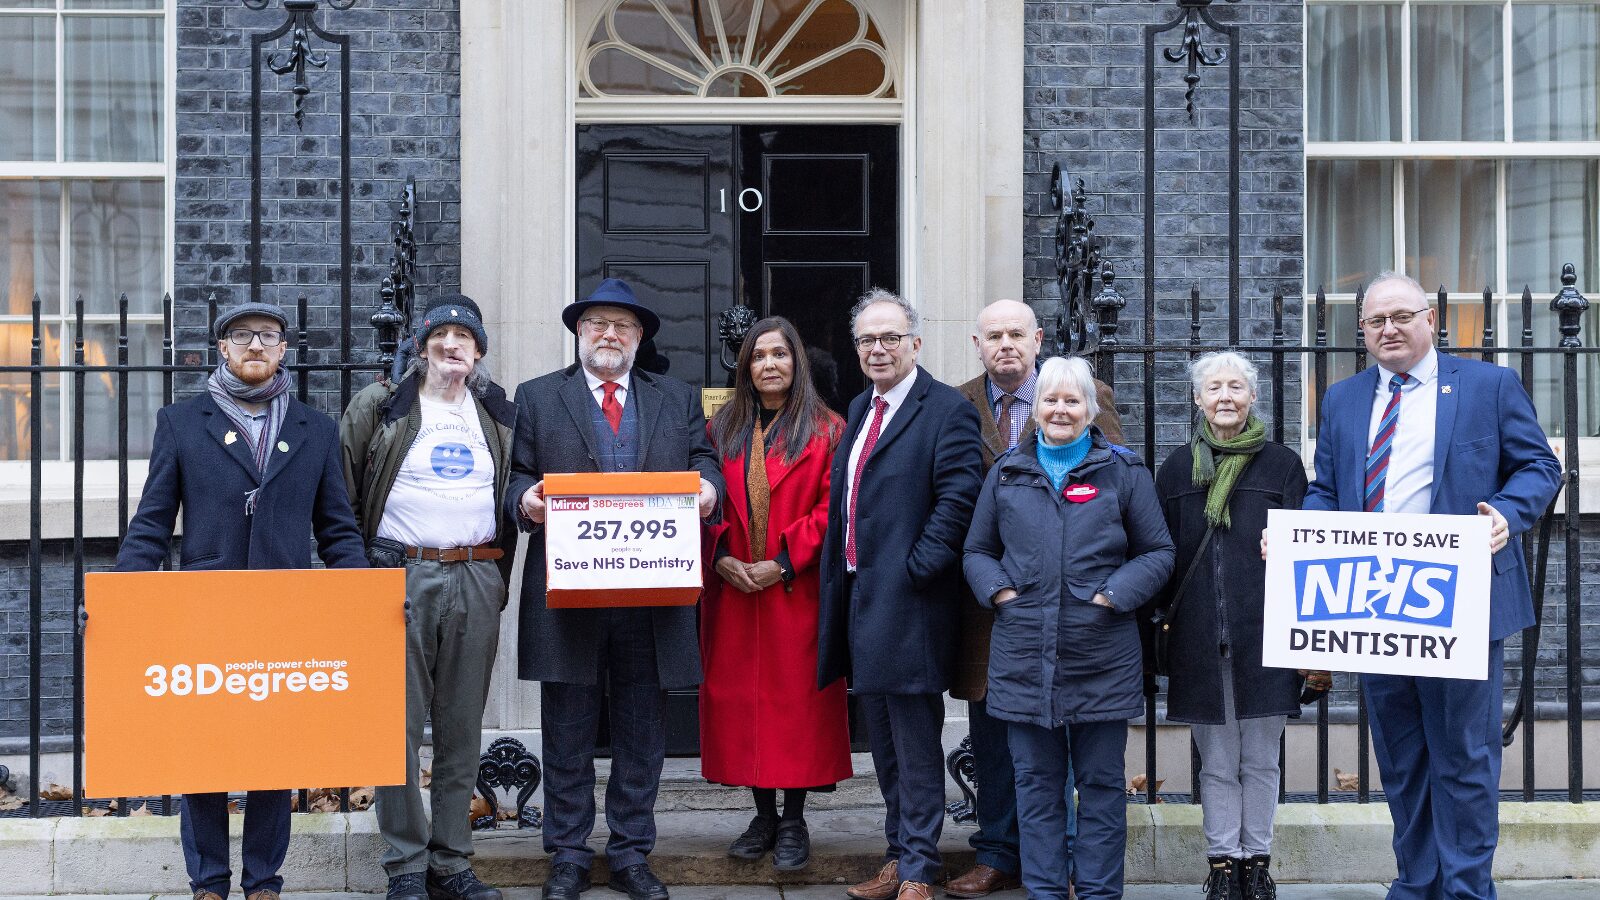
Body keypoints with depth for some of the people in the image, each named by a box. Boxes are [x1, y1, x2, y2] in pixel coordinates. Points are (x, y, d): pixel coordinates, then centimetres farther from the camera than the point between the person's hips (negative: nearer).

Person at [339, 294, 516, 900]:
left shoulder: (500, 414, 14)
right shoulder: (379, 407, 4)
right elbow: (342, 493, 4)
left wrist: (499, 575, 9)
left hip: (477, 579, 3)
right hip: (401, 574, -3)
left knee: (463, 726, 6)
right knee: (400, 725, -3)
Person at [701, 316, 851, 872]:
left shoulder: (825, 431, 0)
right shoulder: (722, 430, 11)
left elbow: (832, 508, -6)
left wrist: (784, 562, -14)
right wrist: (722, 557, -8)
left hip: (797, 591, -3)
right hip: (732, 590, 3)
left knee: (797, 698, -1)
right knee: (741, 698, 5)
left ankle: (793, 821, 10)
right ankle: (763, 815, 18)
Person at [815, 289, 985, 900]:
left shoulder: (947, 410, -9)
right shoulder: (860, 409, 16)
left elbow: (956, 499, -17)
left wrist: (916, 570, -19)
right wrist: (838, 583, 12)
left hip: (906, 601, -8)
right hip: (859, 596, 8)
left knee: (916, 743, -1)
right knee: (884, 742, 16)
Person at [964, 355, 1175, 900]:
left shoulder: (1123, 472, 5)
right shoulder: (1007, 473, 11)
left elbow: (1158, 552, 5)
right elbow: (977, 551, 16)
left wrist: (1114, 594, -9)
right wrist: (998, 590, -3)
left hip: (1102, 658, -2)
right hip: (1024, 656, 2)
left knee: (1101, 782, 6)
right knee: (1036, 782, 8)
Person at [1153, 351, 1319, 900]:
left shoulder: (1282, 465, 3)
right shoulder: (1177, 470, 8)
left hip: (1264, 635, -1)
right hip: (1198, 641, 1)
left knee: (1260, 760, 6)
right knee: (1216, 762, 7)